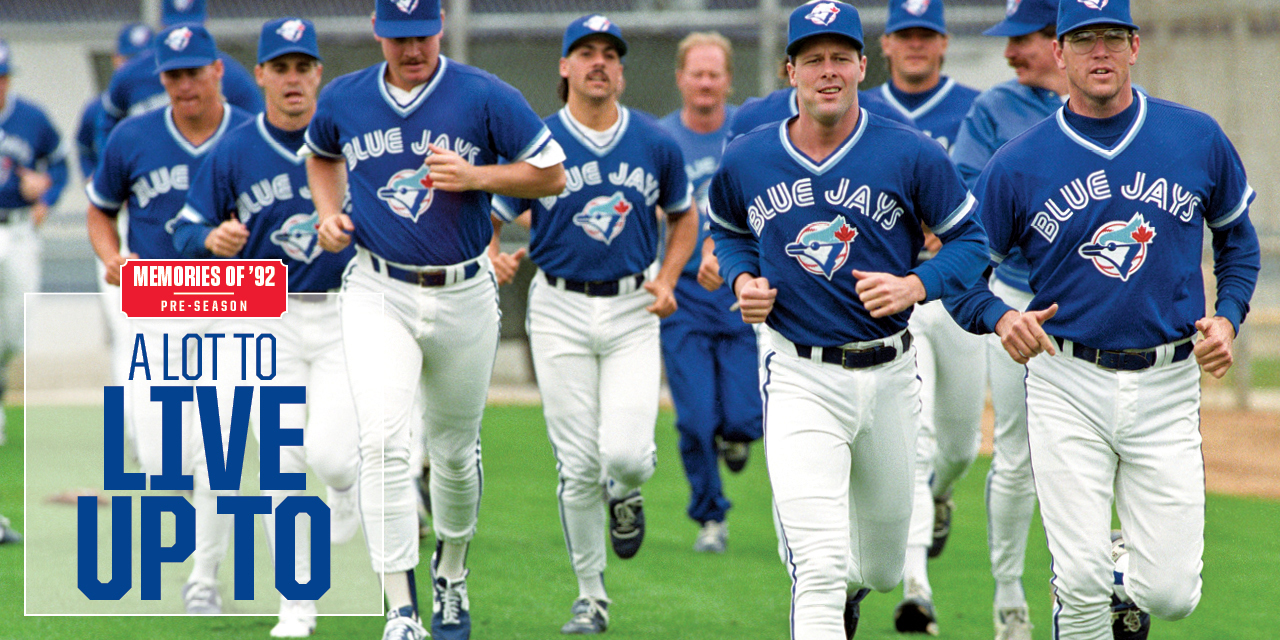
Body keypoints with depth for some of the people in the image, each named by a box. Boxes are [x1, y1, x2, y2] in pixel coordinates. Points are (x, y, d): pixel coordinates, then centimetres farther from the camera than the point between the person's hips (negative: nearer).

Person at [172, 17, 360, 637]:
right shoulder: (231, 153, 0)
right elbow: (187, 230, 3)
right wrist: (213, 240, -19)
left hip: (342, 315, -1)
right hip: (267, 320, 1)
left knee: (328, 452, -15)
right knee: (281, 464, -2)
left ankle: (348, 484, 23)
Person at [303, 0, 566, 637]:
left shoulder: (485, 98, -7)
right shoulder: (343, 100, 2)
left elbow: (552, 175, -3)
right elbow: (321, 156, 24)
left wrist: (475, 177, -18)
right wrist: (329, 214, 5)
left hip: (464, 296, 0)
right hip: (378, 292, 0)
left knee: (455, 450, 13)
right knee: (383, 442, -18)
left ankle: (450, 575, 41)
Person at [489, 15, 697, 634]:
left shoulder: (656, 144, 2)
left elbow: (683, 216, 17)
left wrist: (668, 279, 2)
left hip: (633, 311, 1)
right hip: (560, 310, -1)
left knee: (625, 453, -15)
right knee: (577, 465, -1)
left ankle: (625, 492, 24)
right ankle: (591, 599, 12)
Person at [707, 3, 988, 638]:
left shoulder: (911, 155, -6)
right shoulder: (746, 161, -1)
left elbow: (971, 240, 0)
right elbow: (727, 228, 20)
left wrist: (915, 285, -17)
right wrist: (742, 279, 0)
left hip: (889, 374, 2)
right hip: (800, 377, -2)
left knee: (881, 565, 20)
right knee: (820, 567, -18)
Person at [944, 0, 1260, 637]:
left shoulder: (1197, 138, 2)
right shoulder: (1017, 164, -2)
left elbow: (1237, 233, 18)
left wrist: (1227, 316, 2)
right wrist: (1000, 317, -16)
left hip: (1167, 388, 1)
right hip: (1067, 386, -1)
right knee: (1081, 584, -7)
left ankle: (1123, 584, 31)